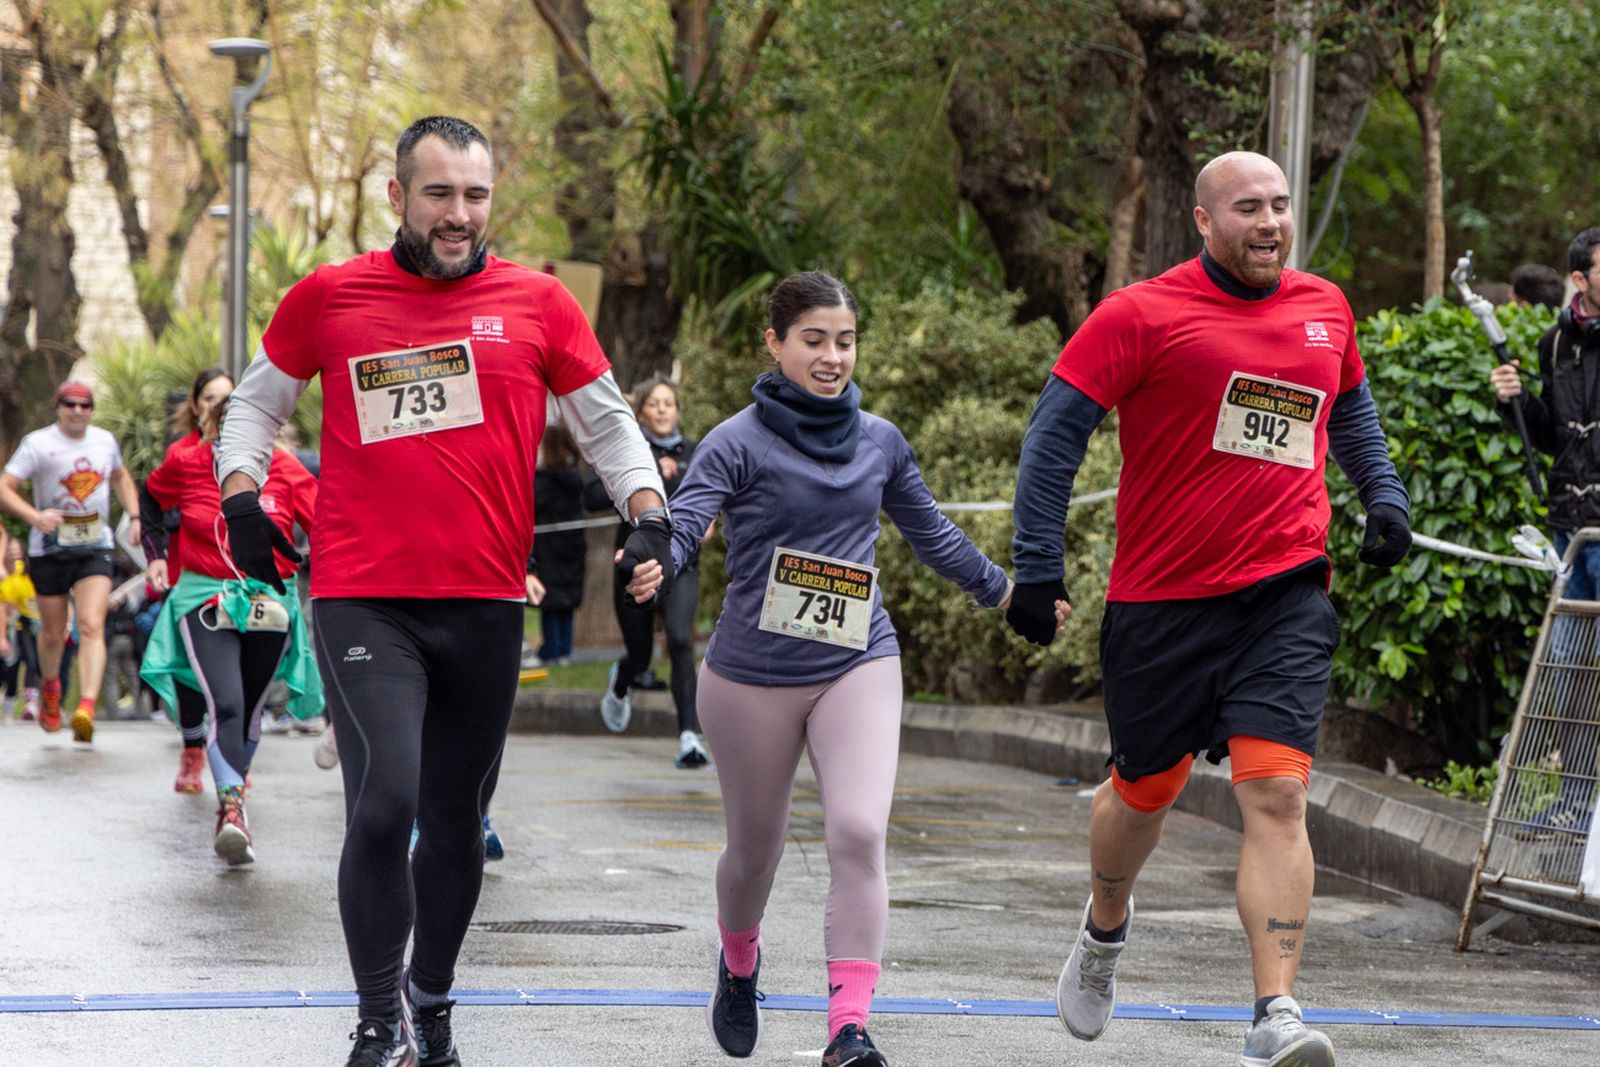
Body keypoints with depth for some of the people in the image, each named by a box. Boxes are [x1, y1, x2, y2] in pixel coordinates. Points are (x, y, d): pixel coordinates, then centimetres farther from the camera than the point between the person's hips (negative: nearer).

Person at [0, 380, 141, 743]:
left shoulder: (105, 441, 7)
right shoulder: (38, 443, -6)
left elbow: (121, 477, 28)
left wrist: (135, 516, 13)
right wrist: (35, 516, -29)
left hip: (95, 549, 1)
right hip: (50, 550, -1)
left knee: (92, 626, -17)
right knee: (53, 633, 9)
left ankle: (86, 707, -30)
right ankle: (50, 687, 41)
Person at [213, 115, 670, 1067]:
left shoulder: (537, 303, 5)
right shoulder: (328, 298, 3)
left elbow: (607, 422, 13)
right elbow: (257, 404, 17)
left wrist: (651, 521, -1)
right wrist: (242, 500, 2)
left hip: (487, 605, 2)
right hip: (363, 602, -2)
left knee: (457, 825, 11)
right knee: (384, 803, -18)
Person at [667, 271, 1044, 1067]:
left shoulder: (880, 442, 7)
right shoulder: (739, 443, -7)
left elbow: (933, 536, 22)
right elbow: (682, 523, -21)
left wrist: (1008, 591, 30)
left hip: (858, 667, 2)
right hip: (753, 676, -2)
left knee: (859, 833, -19)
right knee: (755, 849, 14)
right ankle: (738, 965, 47)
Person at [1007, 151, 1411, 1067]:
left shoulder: (1325, 310, 9)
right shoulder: (1142, 315, -6)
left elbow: (1351, 407, 30)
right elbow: (1055, 433, -5)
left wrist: (1384, 494, 18)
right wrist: (1039, 568, -9)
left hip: (1285, 596, 2)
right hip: (1162, 598, -2)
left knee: (1277, 795, -13)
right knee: (1145, 789, 14)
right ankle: (1106, 929, 46)